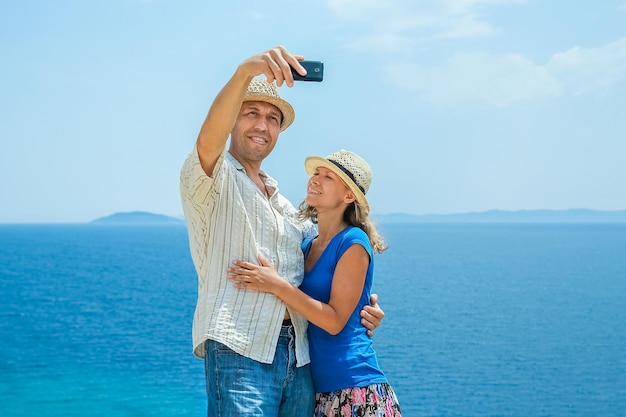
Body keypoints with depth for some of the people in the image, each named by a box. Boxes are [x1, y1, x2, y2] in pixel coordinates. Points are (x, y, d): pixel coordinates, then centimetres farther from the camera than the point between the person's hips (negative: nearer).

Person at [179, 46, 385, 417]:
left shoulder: (284, 206, 26)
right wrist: (245, 72, -36)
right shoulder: (214, 178, 5)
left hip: (300, 356, 7)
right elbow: (208, 139, -19)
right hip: (240, 349, -7)